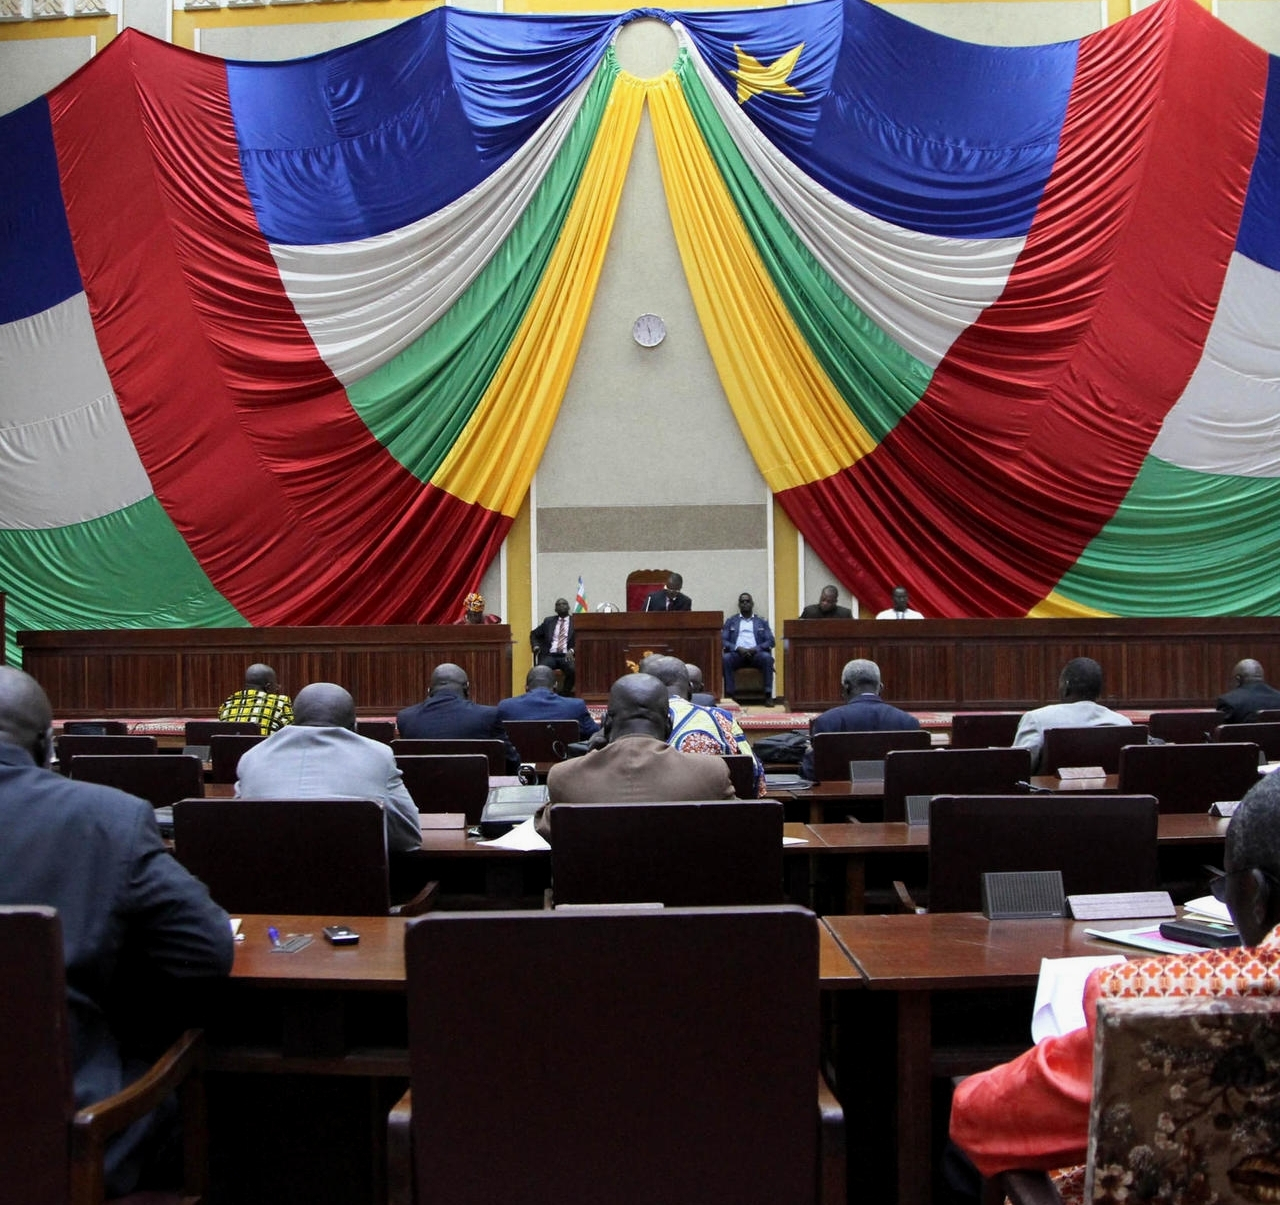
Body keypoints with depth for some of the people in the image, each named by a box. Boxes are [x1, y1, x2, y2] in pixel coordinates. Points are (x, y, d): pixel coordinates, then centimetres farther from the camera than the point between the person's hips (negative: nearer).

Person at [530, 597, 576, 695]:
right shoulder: (548, 621, 19)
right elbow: (534, 634, 26)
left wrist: (572, 650, -15)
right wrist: (536, 646, 5)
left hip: (567, 656, -1)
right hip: (549, 655, 1)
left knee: (573, 670, -34)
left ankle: (565, 694, -18)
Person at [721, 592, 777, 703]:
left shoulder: (762, 622, 19)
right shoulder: (730, 621, 19)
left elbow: (770, 641, 7)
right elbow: (723, 641, 7)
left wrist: (755, 649, -11)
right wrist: (738, 648, -12)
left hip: (756, 653, 0)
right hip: (737, 653, 0)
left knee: (767, 657, -33)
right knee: (726, 658, -33)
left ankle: (768, 695, -32)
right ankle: (729, 695, -32)